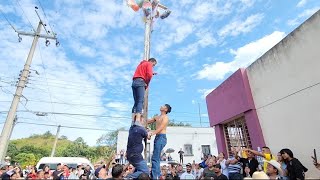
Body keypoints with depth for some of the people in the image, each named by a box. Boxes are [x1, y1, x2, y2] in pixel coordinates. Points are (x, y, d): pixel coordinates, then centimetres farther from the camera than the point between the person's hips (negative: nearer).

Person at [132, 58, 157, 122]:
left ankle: (133, 121, -8)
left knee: (136, 102, 2)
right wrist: (146, 84, 2)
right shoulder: (148, 64, 7)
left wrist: (152, 73, 22)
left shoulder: (141, 64, 34)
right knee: (140, 101, -17)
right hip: (140, 82, -8)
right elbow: (149, 75, -10)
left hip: (134, 82, 8)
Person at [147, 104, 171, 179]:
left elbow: (160, 129, -17)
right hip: (157, 137, 9)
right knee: (156, 158, 11)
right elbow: (147, 121, 24)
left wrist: (151, 133, -27)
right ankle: (157, 176, 19)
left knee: (155, 158, -14)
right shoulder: (157, 117, 20)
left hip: (161, 137, -9)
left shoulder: (165, 117, -5)